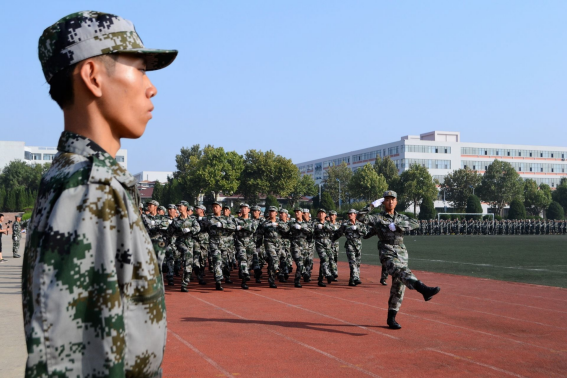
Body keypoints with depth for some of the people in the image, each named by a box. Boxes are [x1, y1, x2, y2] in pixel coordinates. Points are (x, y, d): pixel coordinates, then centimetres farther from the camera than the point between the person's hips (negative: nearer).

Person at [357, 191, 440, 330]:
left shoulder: (401, 218, 17)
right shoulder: (378, 218, 6)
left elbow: (415, 223, -1)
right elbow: (361, 217, -9)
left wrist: (397, 226, -11)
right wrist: (372, 205, -13)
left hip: (402, 252, 5)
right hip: (387, 252, -5)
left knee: (398, 287, 4)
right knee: (401, 271, -33)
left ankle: (391, 318, 14)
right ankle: (423, 289, -60)